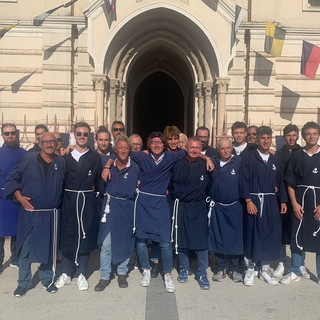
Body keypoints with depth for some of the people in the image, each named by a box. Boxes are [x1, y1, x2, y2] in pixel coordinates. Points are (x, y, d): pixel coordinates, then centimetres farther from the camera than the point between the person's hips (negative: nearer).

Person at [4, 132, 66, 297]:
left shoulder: (61, 163, 3)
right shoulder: (29, 159, -3)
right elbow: (12, 179, 1)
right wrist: (19, 197, -8)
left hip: (50, 215, 2)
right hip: (29, 213, -1)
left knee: (49, 248, 11)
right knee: (25, 248, 6)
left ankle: (47, 279, 29)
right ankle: (23, 283, 21)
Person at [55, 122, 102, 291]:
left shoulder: (95, 157, 3)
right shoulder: (66, 156, 5)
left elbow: (99, 181, 3)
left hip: (88, 201, 0)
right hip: (69, 200, 1)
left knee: (86, 237, 5)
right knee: (67, 236, 6)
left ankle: (81, 274, 18)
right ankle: (66, 273, 21)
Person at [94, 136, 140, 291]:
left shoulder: (135, 168, 0)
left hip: (127, 208, 0)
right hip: (110, 207, 0)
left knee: (125, 242, 9)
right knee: (106, 243, -3)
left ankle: (122, 273, 26)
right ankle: (104, 277, 10)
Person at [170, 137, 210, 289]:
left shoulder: (205, 165, 0)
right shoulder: (178, 165, 0)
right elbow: (171, 185, 9)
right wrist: (176, 198, 3)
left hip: (199, 208, -1)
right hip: (181, 207, 1)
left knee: (201, 241, -3)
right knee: (181, 240, 9)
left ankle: (202, 274, 10)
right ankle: (183, 270, 26)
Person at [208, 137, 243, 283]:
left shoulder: (239, 161, -5)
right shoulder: (212, 162, 1)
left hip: (235, 207, -1)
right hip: (217, 207, 2)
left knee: (236, 238, 5)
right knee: (218, 238, 8)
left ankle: (234, 269, 20)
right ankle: (221, 268, 21)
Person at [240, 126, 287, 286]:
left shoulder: (275, 160, 13)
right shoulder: (248, 157, -3)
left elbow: (280, 182, 17)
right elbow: (244, 181, -9)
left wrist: (283, 201, 10)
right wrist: (248, 201, -15)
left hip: (271, 202, 5)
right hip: (253, 201, -4)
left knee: (271, 235, 6)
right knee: (252, 235, 1)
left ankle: (265, 269, 21)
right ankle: (250, 269, 16)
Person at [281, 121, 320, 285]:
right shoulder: (296, 157, 5)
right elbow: (290, 183, 5)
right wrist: (294, 203, -4)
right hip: (300, 202, 1)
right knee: (297, 238, 6)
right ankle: (295, 272, 19)